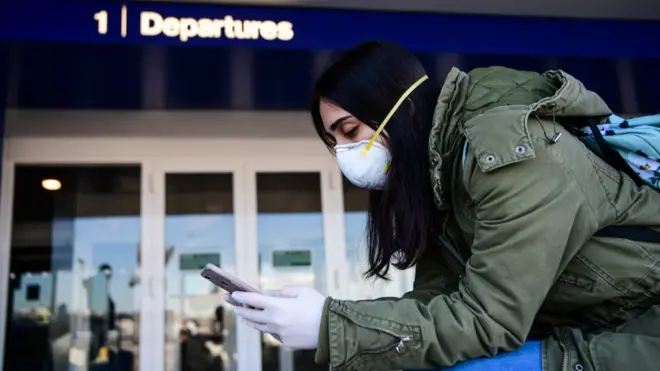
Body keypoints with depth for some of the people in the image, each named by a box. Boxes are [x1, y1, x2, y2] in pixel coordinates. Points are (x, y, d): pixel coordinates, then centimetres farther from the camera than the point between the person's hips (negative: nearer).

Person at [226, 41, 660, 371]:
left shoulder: (509, 151, -24)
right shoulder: (436, 178, 3)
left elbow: (486, 320, -26)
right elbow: (433, 304, -2)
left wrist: (330, 326, -26)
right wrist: (319, 315, -12)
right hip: (581, 333, 8)